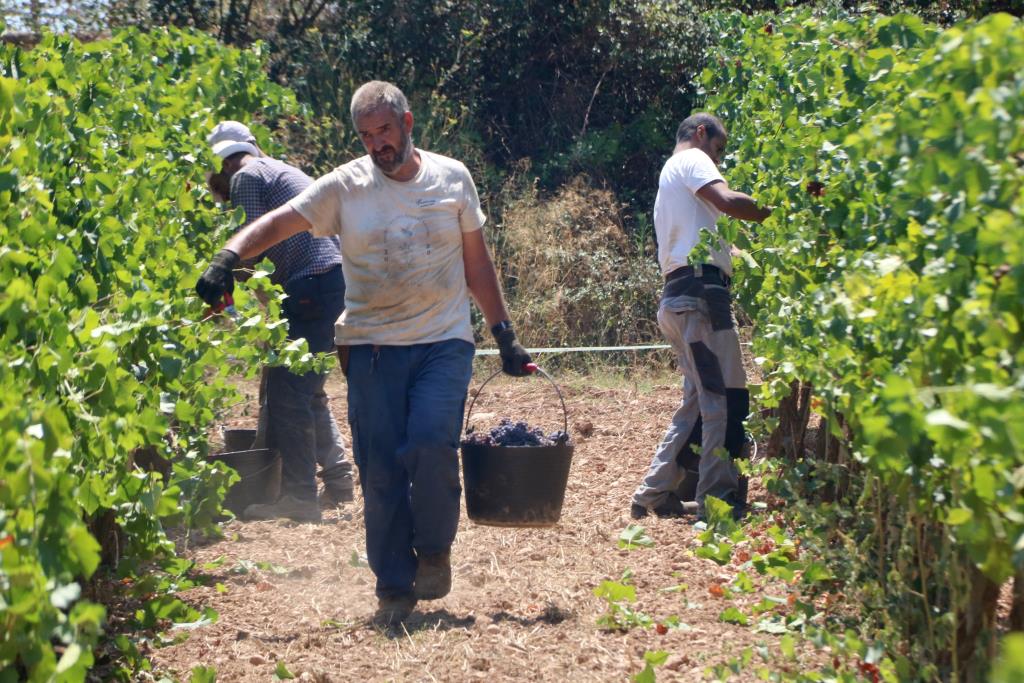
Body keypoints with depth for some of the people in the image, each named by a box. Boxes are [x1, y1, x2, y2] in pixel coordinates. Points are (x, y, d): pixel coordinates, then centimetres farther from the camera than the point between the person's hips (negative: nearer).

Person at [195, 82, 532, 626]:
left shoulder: (452, 178, 6)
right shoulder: (345, 186, 1)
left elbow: (477, 264, 13)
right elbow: (278, 223, -7)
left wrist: (504, 334, 12)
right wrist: (228, 257, -25)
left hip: (444, 342, 0)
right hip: (373, 346, 0)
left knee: (431, 444, -21)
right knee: (380, 467, -2)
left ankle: (434, 551, 4)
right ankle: (394, 589, 11)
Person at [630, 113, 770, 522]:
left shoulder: (669, 178, 31)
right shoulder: (691, 160, 2)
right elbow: (727, 201, -18)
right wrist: (774, 213, -10)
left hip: (678, 299, 10)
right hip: (701, 289, -10)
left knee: (699, 399, 13)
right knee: (724, 396, -10)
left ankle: (654, 494, 13)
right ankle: (720, 499, -12)